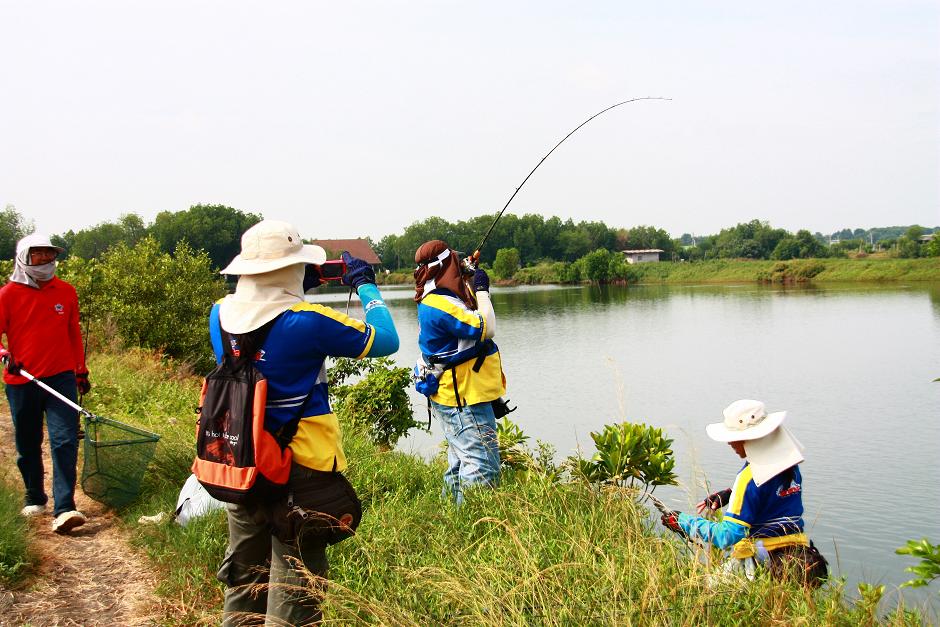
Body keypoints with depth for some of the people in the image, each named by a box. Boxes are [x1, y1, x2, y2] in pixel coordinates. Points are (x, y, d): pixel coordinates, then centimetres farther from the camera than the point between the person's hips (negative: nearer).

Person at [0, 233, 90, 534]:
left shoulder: (66, 292, 6)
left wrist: (81, 372, 21)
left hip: (60, 377, 1)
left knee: (65, 440, -12)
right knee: (28, 445, 11)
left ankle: (64, 509, -15)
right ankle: (34, 498, 32)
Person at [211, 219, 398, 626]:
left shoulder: (221, 315, -3)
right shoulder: (308, 322, -20)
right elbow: (386, 340, -8)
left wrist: (298, 291, 18)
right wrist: (366, 286, 5)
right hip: (300, 471, -6)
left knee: (243, 581, 19)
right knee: (294, 591, 6)